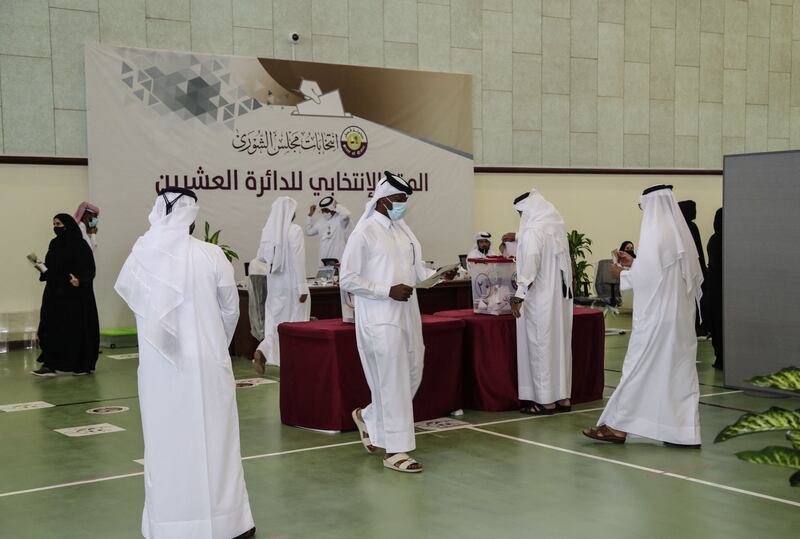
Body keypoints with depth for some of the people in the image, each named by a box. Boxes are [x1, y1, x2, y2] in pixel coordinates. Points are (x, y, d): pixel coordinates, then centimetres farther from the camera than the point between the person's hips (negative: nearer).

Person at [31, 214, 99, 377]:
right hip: (55, 292, 7)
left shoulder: (80, 245, -9)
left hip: (75, 295, -7)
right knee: (51, 327, 1)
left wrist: (79, 280, -31)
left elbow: (89, 269, -14)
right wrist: (42, 268, -1)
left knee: (77, 327, -1)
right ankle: (50, 364, 2)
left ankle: (83, 364, 10)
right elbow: (52, 267, 20)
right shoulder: (54, 244, 12)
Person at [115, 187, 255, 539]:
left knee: (166, 440, 11)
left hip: (160, 364, 1)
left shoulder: (141, 256, -7)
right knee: (213, 437, 9)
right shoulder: (211, 256, -11)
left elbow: (127, 291, 14)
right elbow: (230, 308, 0)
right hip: (206, 362, -1)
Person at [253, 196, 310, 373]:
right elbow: (298, 260, -17)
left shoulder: (267, 230, 0)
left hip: (274, 282, 5)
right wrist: (302, 287, -14)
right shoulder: (294, 230, -15)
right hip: (292, 283, -5)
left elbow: (261, 256, 11)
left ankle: (262, 351, -10)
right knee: (295, 323, 8)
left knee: (274, 321, 13)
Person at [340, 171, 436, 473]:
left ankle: (369, 417, 36)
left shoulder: (403, 229, 11)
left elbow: (416, 270, 18)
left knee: (412, 375, 13)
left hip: (407, 314, 8)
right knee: (393, 383, -3)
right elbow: (347, 279, -12)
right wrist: (388, 290, -18)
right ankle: (395, 451, 7)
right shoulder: (365, 233, -10)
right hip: (379, 318, -8)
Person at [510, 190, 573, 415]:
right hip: (561, 296, 9)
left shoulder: (533, 231, -15)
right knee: (560, 343, 12)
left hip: (540, 298, -9)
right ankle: (563, 397, 17)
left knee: (541, 345, -2)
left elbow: (530, 263, -23)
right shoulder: (557, 227, 11)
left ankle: (546, 401, 1)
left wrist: (519, 296, -23)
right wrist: (518, 238, 34)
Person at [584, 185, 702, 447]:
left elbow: (646, 276, -17)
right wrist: (634, 264, 19)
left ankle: (619, 426, 5)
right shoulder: (681, 233, 11)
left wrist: (622, 274, 1)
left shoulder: (654, 233, -14)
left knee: (640, 368, -1)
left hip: (656, 317, -8)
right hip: (681, 316, 8)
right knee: (680, 369, 8)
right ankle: (686, 432, 8)